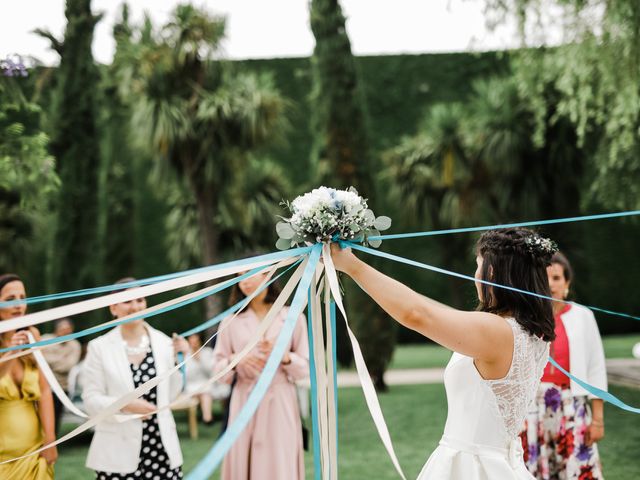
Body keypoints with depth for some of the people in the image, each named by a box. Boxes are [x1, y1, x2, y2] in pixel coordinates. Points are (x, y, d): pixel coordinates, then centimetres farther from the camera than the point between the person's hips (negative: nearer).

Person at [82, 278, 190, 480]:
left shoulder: (163, 342, 6)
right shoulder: (99, 347, -2)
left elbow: (170, 395, 9)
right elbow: (91, 399, -3)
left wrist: (180, 361, -1)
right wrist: (125, 404, -18)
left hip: (162, 448, 3)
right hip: (119, 452, -3)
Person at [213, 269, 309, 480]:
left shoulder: (293, 318, 6)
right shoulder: (231, 321, 8)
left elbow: (306, 368, 6)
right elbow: (219, 371, 7)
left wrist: (285, 356, -12)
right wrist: (234, 361, -12)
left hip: (281, 405, -1)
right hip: (244, 405, 1)